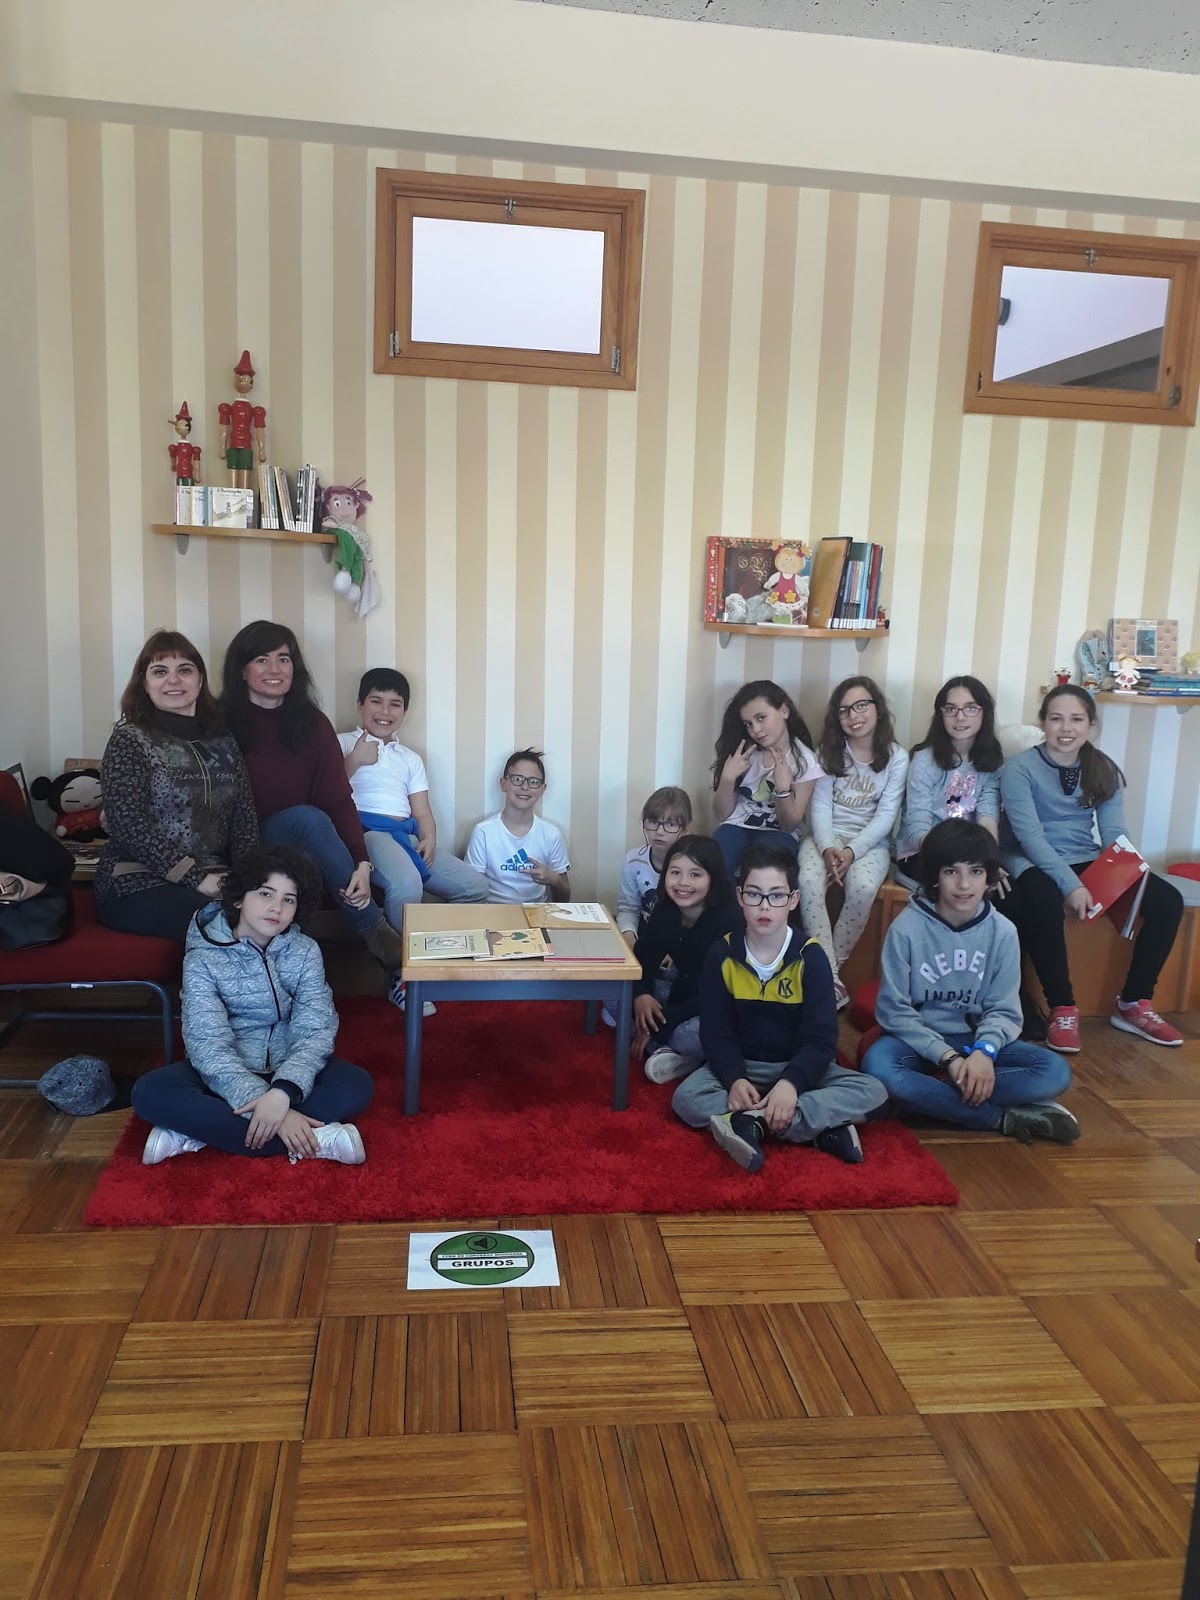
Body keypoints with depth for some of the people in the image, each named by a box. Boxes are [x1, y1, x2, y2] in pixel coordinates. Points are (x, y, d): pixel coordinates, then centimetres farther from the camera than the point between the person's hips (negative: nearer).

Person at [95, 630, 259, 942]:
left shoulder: (223, 742, 16)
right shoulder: (129, 740, 2)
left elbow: (245, 817, 10)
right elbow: (129, 825, -9)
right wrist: (199, 880, -16)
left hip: (215, 879, 4)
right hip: (138, 883, -4)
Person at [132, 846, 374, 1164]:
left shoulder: (304, 952, -5)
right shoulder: (203, 959, -13)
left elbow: (315, 1030, -15)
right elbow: (209, 1046, -22)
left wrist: (284, 1091, -35)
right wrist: (270, 1109, -34)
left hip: (287, 1071, 2)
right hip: (224, 1076, -1)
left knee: (357, 1086, -26)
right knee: (150, 1093, -29)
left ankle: (200, 1128, -26)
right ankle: (315, 1139, -34)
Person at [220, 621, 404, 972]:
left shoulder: (313, 723, 4)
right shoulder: (222, 723, -4)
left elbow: (339, 799, -4)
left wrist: (361, 863, -18)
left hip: (304, 849, 3)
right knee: (307, 817, -31)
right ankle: (377, 935, -25)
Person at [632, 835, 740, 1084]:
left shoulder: (729, 920, -24)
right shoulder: (665, 910, -5)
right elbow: (643, 958, 0)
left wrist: (661, 1024, -25)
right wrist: (641, 995, -24)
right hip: (682, 997, 8)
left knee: (687, 1034, -38)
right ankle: (664, 1048, -20)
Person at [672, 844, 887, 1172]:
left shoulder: (811, 957, -11)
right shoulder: (721, 955, -7)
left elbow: (820, 1039, -15)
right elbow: (716, 1031, -7)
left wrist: (791, 1082, -34)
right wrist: (734, 1078, -27)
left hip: (799, 1067, 0)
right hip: (741, 1066, 0)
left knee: (873, 1093, -24)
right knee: (686, 1098, -28)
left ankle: (752, 1122, -33)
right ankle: (820, 1126, -31)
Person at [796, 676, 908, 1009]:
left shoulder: (896, 758, 0)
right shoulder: (828, 752, 4)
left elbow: (886, 815, -6)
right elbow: (820, 807, -3)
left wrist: (852, 851, -20)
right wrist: (827, 848, -21)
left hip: (870, 841, -1)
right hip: (826, 835, 1)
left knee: (863, 887, -34)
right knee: (809, 881, -31)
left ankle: (830, 966, -18)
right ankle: (829, 977, -30)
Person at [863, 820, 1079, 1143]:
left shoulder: (1002, 931, -6)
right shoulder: (906, 928, -14)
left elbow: (1003, 1009, -4)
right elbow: (893, 1010, -12)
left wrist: (983, 1051, -26)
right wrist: (947, 1057, -23)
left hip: (977, 1040, 3)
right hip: (919, 1040, -2)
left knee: (1055, 1072, -20)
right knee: (877, 1067, -36)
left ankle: (930, 1093, -21)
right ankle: (1003, 1118, -25)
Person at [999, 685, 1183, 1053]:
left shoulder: (1104, 770, 6)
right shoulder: (1020, 768, -10)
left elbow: (1114, 835, 0)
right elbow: (1030, 836, -19)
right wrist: (1070, 884, -31)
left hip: (1086, 861, 6)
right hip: (1033, 862, -5)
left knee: (1167, 900, -13)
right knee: (1044, 901, -40)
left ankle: (1133, 1004, 0)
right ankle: (1063, 1009, -22)